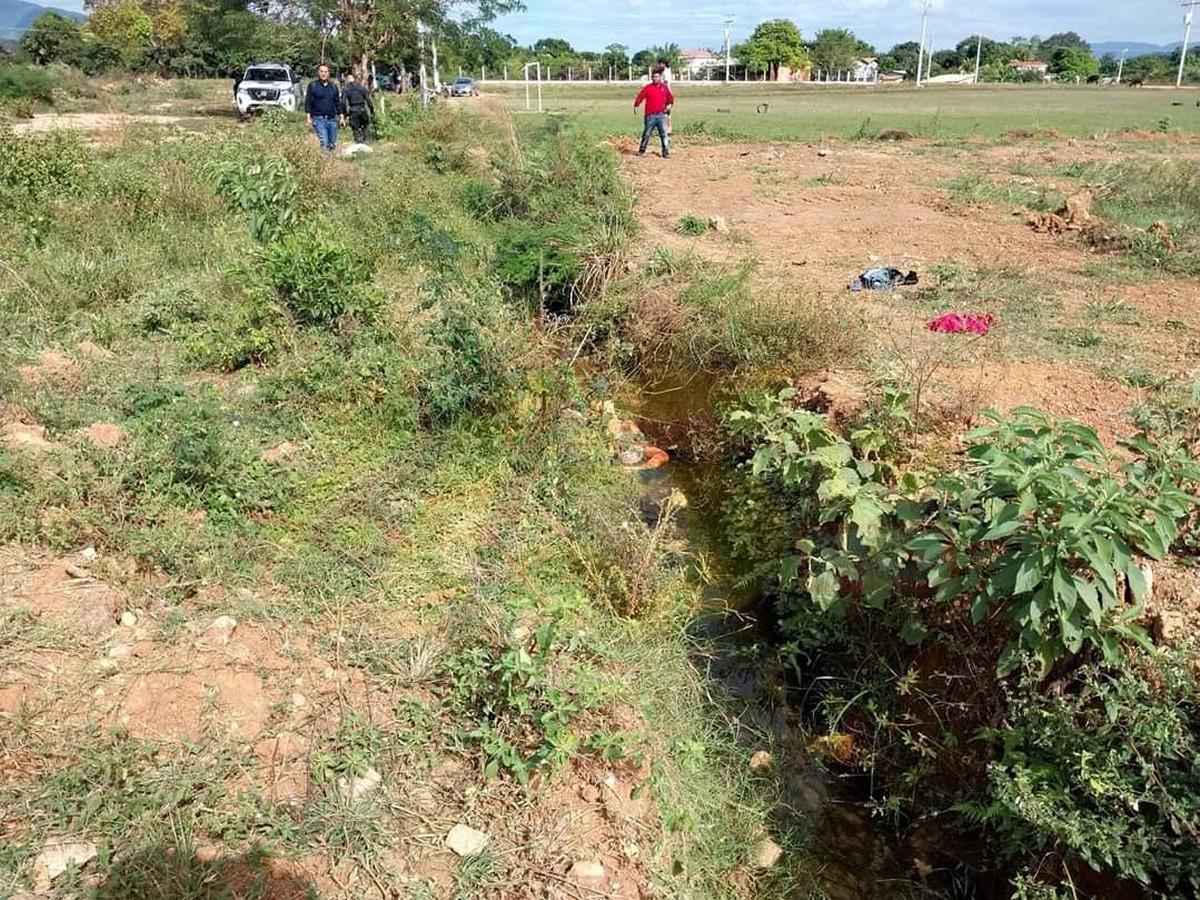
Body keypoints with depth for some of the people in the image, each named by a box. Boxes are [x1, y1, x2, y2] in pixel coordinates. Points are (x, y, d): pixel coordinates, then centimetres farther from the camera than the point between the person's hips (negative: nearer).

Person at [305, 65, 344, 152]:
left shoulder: (333, 86, 16)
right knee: (324, 143, -16)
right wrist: (308, 117, -7)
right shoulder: (312, 85, 4)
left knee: (332, 144, 4)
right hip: (319, 119, -4)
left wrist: (341, 116, 13)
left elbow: (337, 102, 20)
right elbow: (308, 102, 2)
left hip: (332, 119, 4)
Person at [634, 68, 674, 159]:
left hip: (661, 115, 1)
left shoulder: (665, 88, 10)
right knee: (646, 133, 5)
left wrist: (669, 105, 2)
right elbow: (640, 97, -1)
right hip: (650, 115, -1)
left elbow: (671, 98, 19)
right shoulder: (647, 88, 2)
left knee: (664, 134, -3)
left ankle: (666, 152, 1)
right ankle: (641, 150, 17)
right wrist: (636, 106, -13)